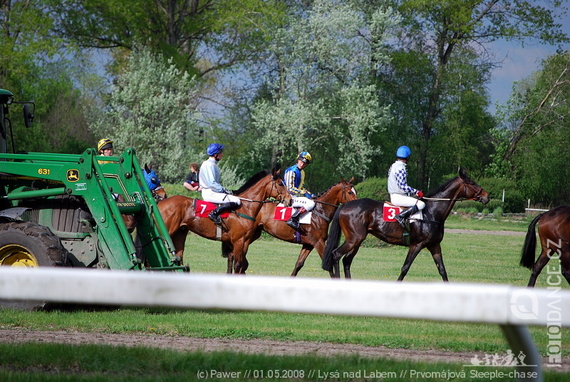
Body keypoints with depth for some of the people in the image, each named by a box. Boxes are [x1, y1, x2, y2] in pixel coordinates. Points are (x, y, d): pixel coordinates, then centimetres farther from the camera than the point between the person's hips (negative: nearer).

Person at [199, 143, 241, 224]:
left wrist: (224, 190, 11)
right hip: (210, 193, -11)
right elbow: (212, 183, -22)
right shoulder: (210, 165, -15)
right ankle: (214, 213, -23)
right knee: (236, 201, -21)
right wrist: (223, 190, -14)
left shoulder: (213, 164, 17)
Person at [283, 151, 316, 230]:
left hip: (299, 195, 10)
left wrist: (309, 194, 9)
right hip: (291, 197, -10)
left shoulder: (302, 172, 18)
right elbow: (290, 189, -17)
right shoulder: (292, 171, -12)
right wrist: (304, 193, -22)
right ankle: (293, 219, -33)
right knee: (311, 203, -27)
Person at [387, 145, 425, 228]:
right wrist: (416, 192, -13)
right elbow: (402, 186, -22)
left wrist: (414, 192, 16)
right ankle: (400, 216, -23)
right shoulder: (400, 168, -16)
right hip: (398, 197, -10)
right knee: (421, 204, -23)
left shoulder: (394, 166, 16)